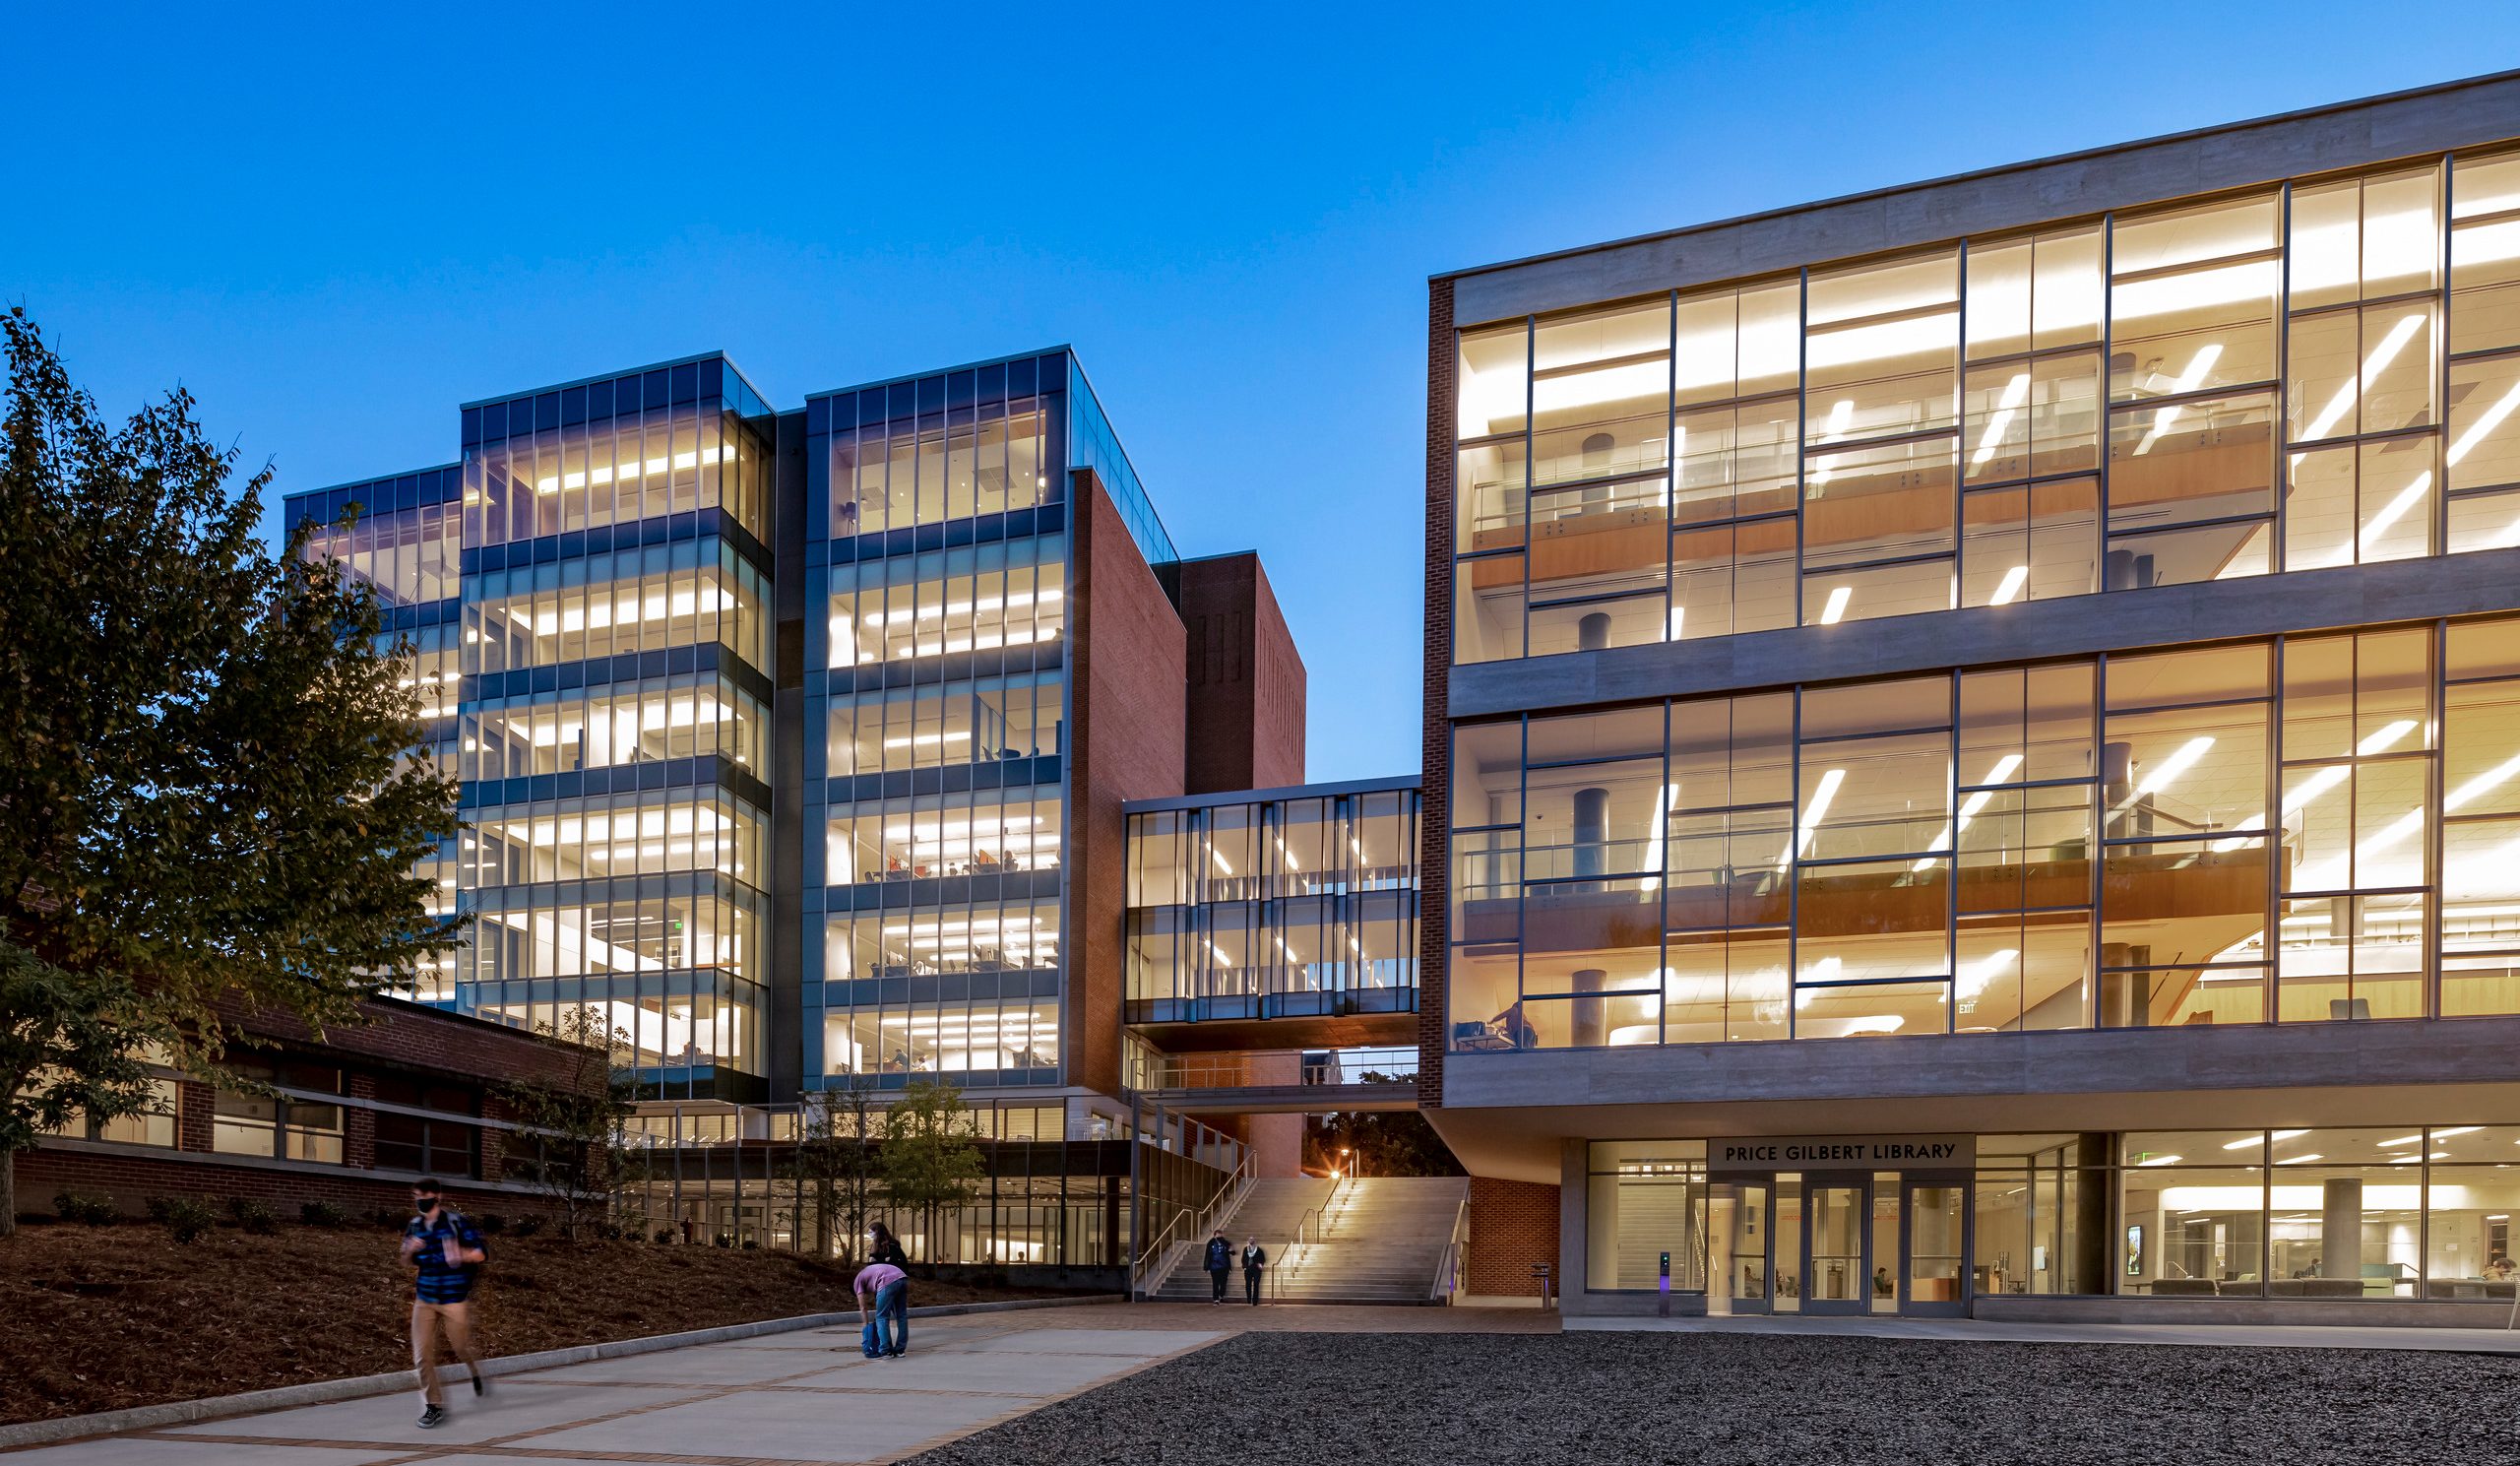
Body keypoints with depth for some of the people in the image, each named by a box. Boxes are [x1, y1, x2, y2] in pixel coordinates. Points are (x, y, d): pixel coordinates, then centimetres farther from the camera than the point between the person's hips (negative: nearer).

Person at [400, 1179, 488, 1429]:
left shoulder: (457, 1221, -10)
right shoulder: (414, 1226, 6)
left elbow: (481, 1254, -9)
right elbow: (407, 1260, 16)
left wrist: (462, 1255, -28)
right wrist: (410, 1250, -6)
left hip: (455, 1299, -4)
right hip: (424, 1299, 4)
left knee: (461, 1348, 7)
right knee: (422, 1355, -3)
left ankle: (476, 1369, 42)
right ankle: (433, 1405, 9)